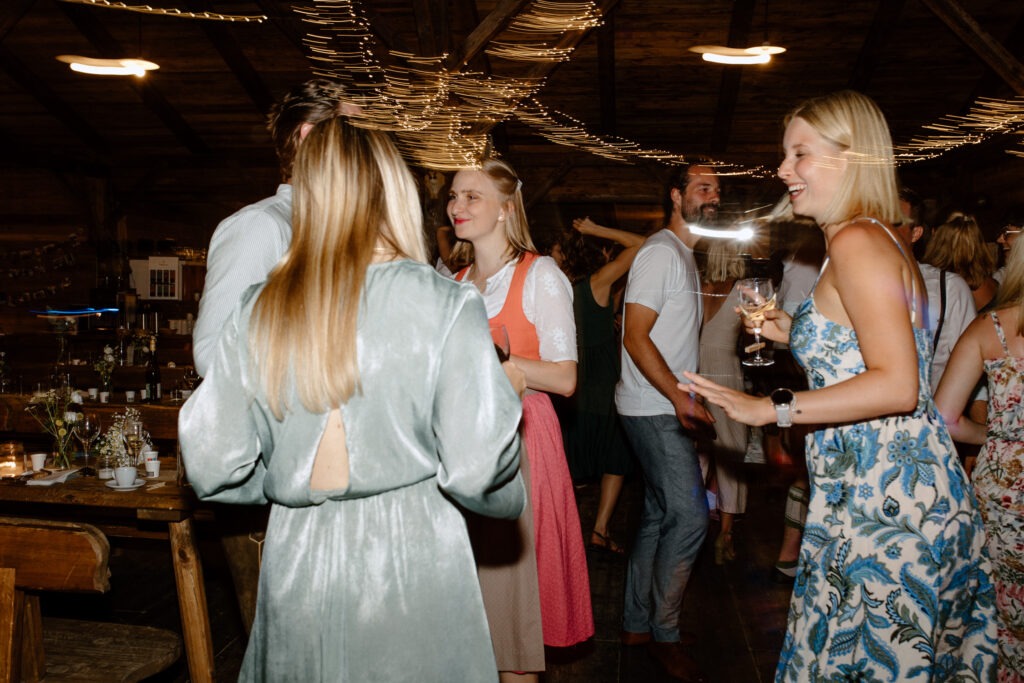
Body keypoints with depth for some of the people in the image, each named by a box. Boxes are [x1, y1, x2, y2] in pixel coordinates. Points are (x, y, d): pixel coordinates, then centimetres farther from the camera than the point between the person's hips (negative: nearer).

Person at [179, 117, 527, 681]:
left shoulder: (256, 312, -2)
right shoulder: (445, 305, -13)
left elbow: (211, 468, -1)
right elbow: (476, 466, -17)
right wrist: (510, 500, 5)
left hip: (295, 561, 3)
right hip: (411, 563, -3)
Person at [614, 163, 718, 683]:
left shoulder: (683, 255, 19)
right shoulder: (662, 252, -12)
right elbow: (635, 337, -19)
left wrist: (683, 398, 17)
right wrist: (680, 397, -24)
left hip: (667, 407, 10)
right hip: (655, 409, -10)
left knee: (660, 515, 12)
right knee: (688, 516, -10)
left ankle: (636, 625, 23)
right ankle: (664, 634, 4)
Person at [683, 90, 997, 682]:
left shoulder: (856, 241, -15)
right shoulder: (883, 240, 15)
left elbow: (897, 386, -23)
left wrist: (771, 408, -20)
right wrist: (796, 335, 18)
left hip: (884, 494, -10)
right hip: (900, 483, 10)